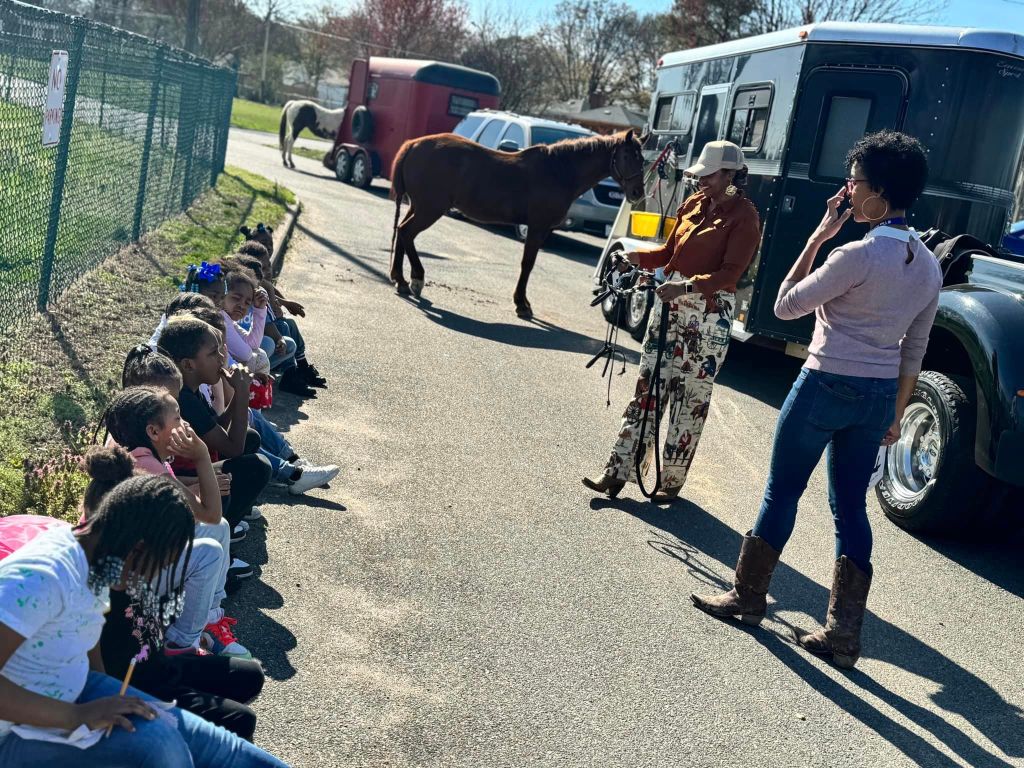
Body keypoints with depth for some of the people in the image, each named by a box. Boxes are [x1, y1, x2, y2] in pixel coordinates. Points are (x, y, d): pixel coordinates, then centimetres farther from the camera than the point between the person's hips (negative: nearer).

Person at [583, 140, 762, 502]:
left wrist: (688, 286, -31)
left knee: (691, 398, 3)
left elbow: (730, 272, -18)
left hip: (710, 313, -6)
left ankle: (672, 480, 14)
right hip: (670, 303, 6)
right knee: (647, 387, 4)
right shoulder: (693, 203, 11)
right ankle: (617, 471, 6)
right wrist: (637, 257, -2)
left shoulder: (744, 217, -9)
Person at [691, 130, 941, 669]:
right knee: (850, 509, 11)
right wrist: (895, 415, 18)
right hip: (879, 396, 7)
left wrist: (818, 236, -6)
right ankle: (844, 634, 13)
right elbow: (914, 350, 11)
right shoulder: (927, 266, 5)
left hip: (827, 386, -7)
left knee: (782, 493, 9)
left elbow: (786, 305, -9)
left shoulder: (858, 255, -19)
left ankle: (747, 595, 24)